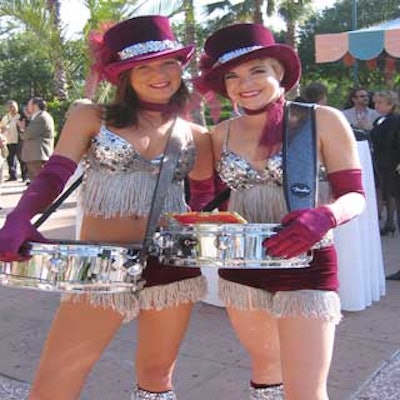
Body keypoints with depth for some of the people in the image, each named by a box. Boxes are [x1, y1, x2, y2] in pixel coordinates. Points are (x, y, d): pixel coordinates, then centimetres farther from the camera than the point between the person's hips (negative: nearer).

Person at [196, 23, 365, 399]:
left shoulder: (322, 121, -8)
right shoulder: (221, 134, 3)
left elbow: (354, 195, -6)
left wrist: (324, 217, -27)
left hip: (306, 268, -4)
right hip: (239, 269, 4)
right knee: (265, 363, 22)